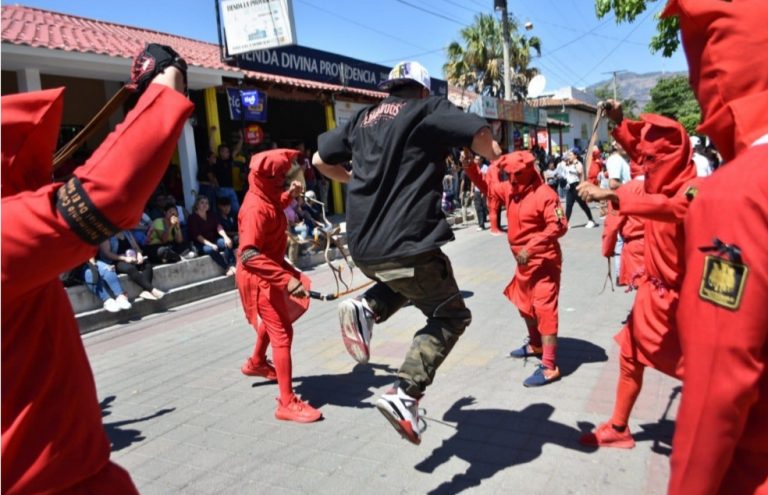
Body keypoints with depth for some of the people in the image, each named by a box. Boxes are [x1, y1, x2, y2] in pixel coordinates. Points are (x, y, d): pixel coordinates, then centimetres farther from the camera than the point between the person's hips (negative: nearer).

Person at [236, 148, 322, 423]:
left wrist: (289, 195, 10)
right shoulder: (256, 208, -29)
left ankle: (257, 363, 55)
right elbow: (249, 255, -39)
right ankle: (287, 403, -4)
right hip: (259, 277, -10)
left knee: (274, 321, 31)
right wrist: (286, 278, -46)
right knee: (282, 333, -9)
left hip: (269, 272, 10)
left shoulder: (266, 197, 0)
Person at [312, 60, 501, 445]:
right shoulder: (428, 109, 2)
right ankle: (404, 395, -8)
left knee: (409, 281, 34)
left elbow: (320, 160, 24)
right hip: (406, 243, -6)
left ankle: (366, 308, 5)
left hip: (363, 246, 6)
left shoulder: (362, 118, 18)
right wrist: (500, 167, 8)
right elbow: (481, 135, -13)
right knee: (450, 316, 11)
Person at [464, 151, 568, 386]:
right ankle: (536, 345, 44)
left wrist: (530, 248, -33)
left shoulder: (544, 194, -22)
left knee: (544, 308, -13)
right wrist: (470, 167, -2)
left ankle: (549, 367, -12)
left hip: (544, 261, -9)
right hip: (525, 261, 9)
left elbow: (558, 226, -29)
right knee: (526, 305, 23)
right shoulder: (510, 190, 3)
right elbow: (486, 186, 16)